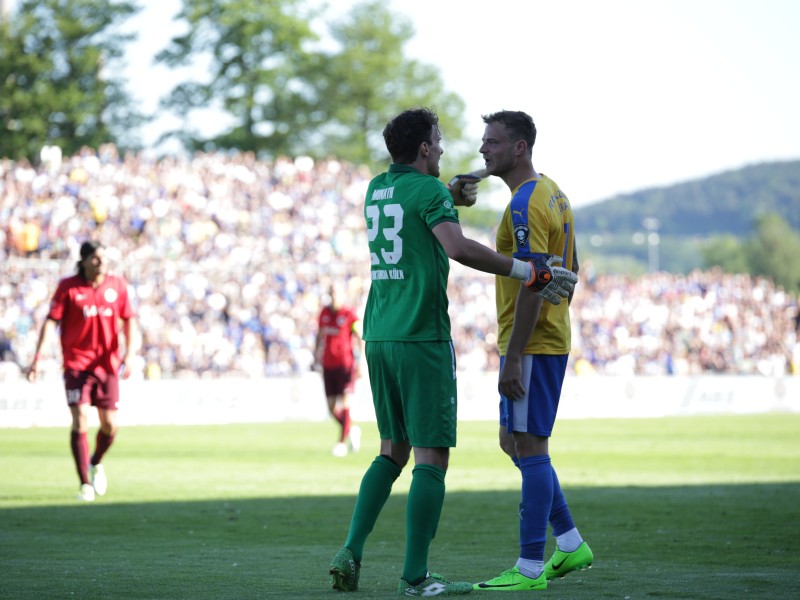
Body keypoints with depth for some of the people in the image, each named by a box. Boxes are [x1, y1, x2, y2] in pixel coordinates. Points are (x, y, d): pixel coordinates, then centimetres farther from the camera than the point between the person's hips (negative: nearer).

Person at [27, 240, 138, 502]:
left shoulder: (118, 285, 3)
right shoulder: (68, 287, -4)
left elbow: (128, 321, 8)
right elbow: (51, 321, -6)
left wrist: (129, 354, -5)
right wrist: (37, 357, -14)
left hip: (108, 365, 3)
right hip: (76, 365, -3)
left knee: (110, 426, 3)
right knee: (80, 421, -12)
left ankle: (96, 463, 35)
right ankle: (85, 484, -5)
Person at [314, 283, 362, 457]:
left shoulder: (349, 315, -4)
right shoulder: (324, 313, 11)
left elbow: (357, 338, -5)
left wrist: (358, 361, -12)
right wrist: (316, 357, 16)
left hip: (345, 364, -5)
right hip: (328, 365, 5)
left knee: (344, 404, -11)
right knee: (332, 408, 4)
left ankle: (342, 441, -7)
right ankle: (352, 430, 27)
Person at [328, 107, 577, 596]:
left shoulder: (377, 189, 14)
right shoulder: (429, 190, -9)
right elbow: (457, 247, -26)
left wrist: (451, 199, 23)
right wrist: (528, 272, -24)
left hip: (378, 335, 8)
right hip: (422, 337, -8)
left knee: (393, 450, 18)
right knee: (432, 456, -4)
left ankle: (351, 552, 6)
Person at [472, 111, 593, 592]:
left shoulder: (526, 204, -17)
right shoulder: (552, 193, 15)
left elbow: (532, 284, -23)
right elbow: (571, 269, 22)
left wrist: (513, 357, -24)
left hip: (531, 345, -10)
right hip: (552, 337, 10)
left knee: (529, 446, -7)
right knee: (515, 442, 17)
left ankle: (530, 569, -4)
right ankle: (571, 544, 21)